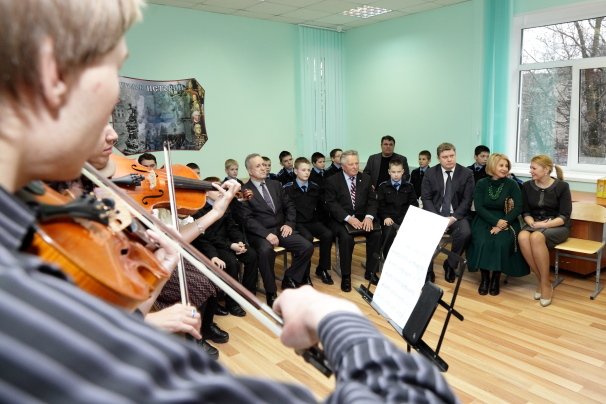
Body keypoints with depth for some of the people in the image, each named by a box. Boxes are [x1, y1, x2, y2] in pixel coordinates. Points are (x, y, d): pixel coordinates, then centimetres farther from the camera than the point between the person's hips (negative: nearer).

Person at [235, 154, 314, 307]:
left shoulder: (275, 184, 13)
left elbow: (289, 206, 16)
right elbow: (247, 219, -13)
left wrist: (289, 224, -3)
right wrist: (267, 234, -23)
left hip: (281, 229, 5)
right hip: (260, 234, -5)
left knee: (307, 247, -16)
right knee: (266, 251, -38)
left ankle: (289, 279, 5)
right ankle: (271, 294, -19)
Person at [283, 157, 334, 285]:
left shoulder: (315, 187, 10)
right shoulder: (288, 188, -3)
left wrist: (318, 220, 7)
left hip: (313, 221, 4)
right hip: (297, 222, -4)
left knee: (328, 234, -22)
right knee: (307, 237, -32)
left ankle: (322, 269, -4)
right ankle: (304, 274, -15)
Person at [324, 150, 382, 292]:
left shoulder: (366, 178, 9)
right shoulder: (332, 181, -3)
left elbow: (372, 200, 5)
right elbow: (331, 204, -11)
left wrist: (369, 216, -15)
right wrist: (348, 218, -24)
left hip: (362, 217, 4)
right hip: (341, 219, -4)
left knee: (376, 234, -22)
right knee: (346, 237, -32)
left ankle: (370, 272, -5)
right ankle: (346, 276, -15)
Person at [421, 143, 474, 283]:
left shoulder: (467, 173, 2)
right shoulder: (430, 173, 4)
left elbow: (467, 200, -3)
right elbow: (426, 198, -1)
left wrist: (453, 218, -17)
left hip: (457, 215, 0)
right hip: (434, 214, 0)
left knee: (465, 232, -32)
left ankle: (450, 265, -4)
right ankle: (427, 271, -9)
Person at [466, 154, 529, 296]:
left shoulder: (512, 184, 0)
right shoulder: (481, 183, 2)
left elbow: (518, 208, -6)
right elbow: (478, 207, -5)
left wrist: (502, 224, -18)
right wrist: (496, 221, -18)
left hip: (505, 221, 0)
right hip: (485, 220, 1)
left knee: (501, 243, -28)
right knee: (482, 242, -27)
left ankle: (496, 277, -8)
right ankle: (485, 277, -9)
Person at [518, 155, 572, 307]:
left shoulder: (562, 186, -6)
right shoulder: (527, 186, 5)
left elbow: (564, 216, -9)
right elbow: (525, 212, 8)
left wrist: (545, 225, -21)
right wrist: (532, 223, -12)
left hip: (557, 226, -3)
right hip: (534, 225, 4)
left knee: (536, 237, -38)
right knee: (522, 237, -34)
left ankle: (546, 283, -22)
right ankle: (541, 280, -19)